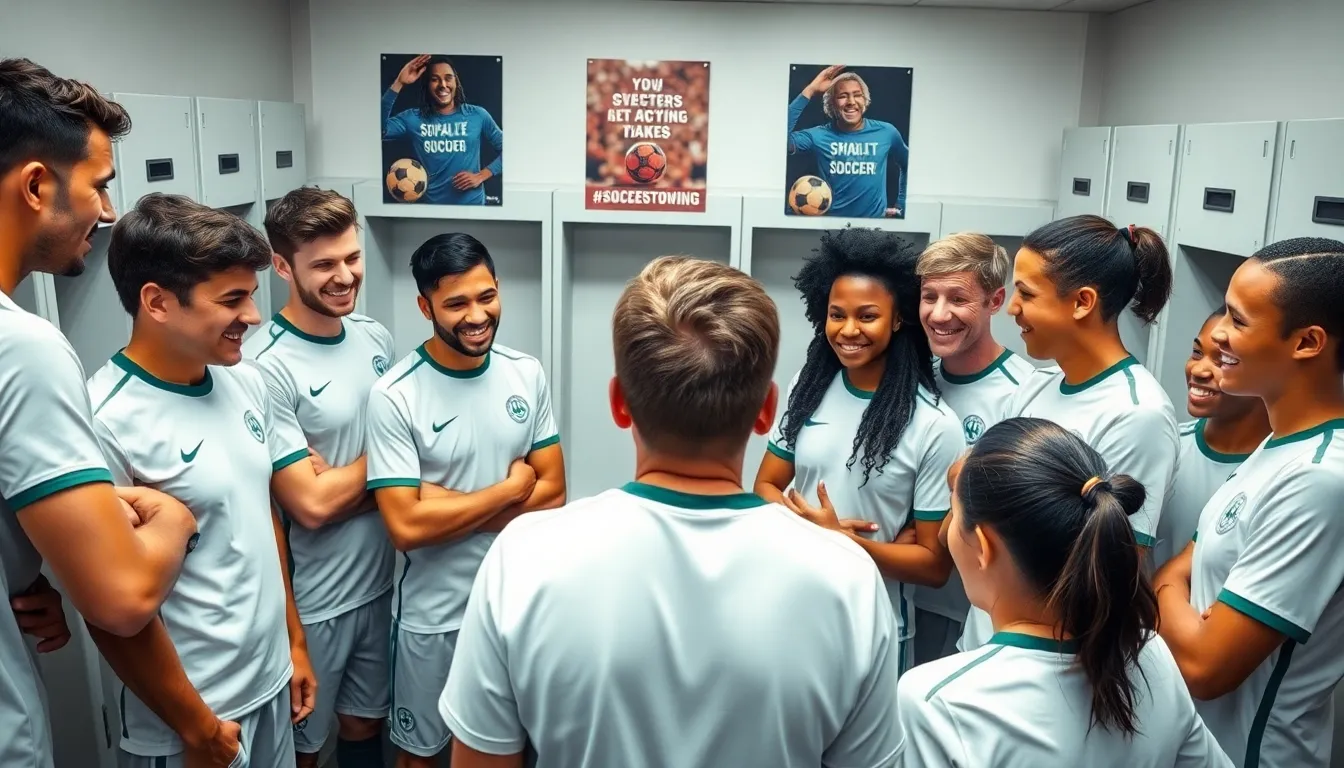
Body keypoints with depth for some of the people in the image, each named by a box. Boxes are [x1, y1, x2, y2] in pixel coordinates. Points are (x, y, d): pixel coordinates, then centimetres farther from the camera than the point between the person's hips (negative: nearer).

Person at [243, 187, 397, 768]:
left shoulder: (376, 338, 1)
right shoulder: (264, 366, -21)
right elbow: (311, 505, -21)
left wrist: (341, 483, -6)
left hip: (379, 582, 6)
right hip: (311, 603, -6)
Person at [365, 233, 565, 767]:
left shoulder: (527, 374, -4)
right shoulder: (394, 396, -17)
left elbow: (552, 492, -5)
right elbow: (407, 527, -22)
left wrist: (450, 506, -17)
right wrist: (511, 488, -15)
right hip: (433, 615, -3)